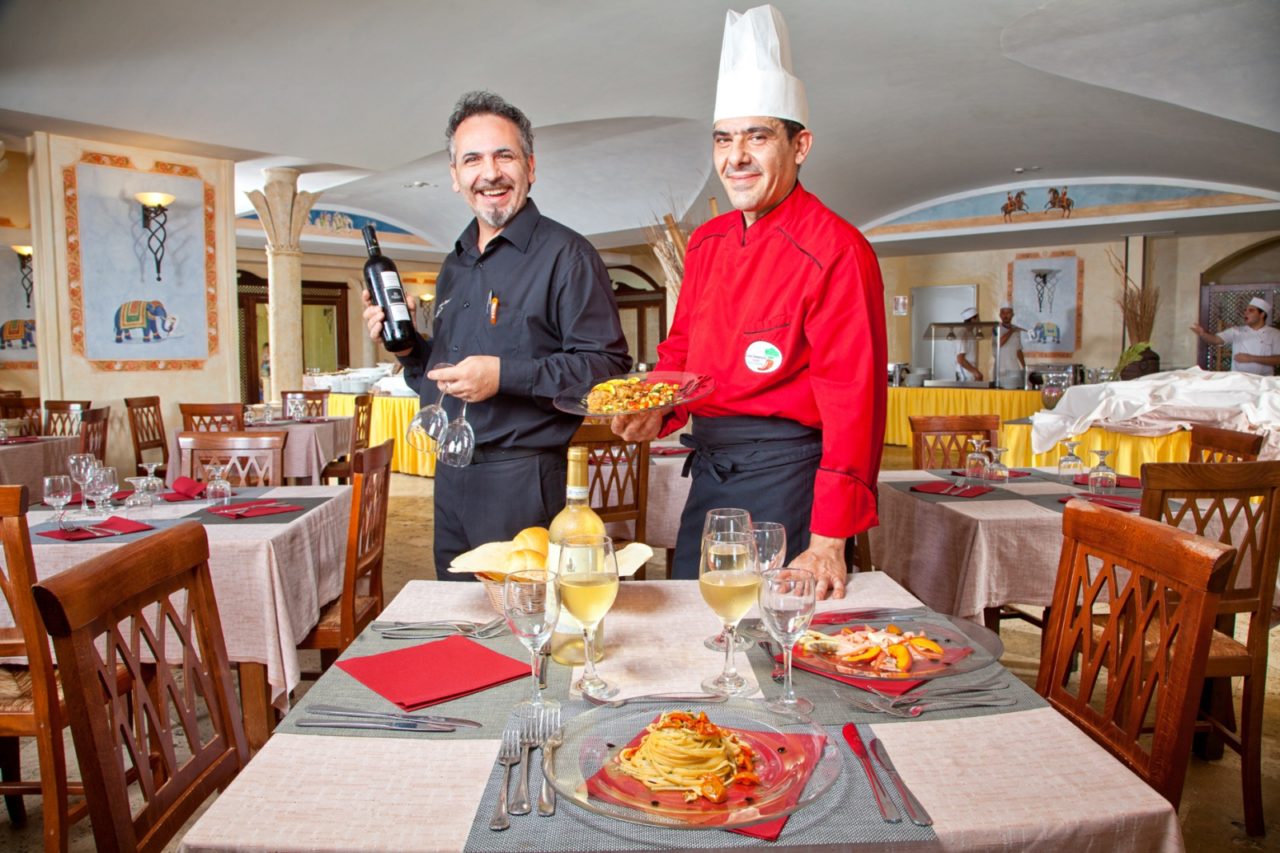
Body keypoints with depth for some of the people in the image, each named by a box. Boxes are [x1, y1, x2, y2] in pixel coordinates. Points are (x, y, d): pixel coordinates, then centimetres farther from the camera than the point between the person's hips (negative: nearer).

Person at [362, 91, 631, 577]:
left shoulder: (565, 255, -8)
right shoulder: (455, 267, 16)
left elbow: (608, 366, -18)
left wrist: (505, 374, -23)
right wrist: (407, 349, 4)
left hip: (521, 480, -7)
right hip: (450, 477, 8)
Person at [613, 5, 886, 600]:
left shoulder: (836, 251, -15)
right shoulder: (705, 243, 7)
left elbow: (853, 404, -18)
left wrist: (829, 543, -20)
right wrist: (657, 411, -4)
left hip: (785, 477, -7)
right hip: (707, 476, 7)